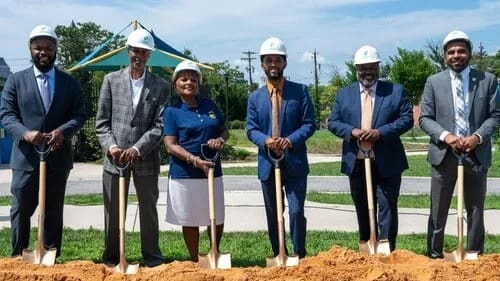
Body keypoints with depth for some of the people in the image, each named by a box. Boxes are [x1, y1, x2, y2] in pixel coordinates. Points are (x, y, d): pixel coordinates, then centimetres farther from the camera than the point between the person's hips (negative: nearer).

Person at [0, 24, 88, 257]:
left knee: (54, 212, 10)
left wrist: (63, 131, -17)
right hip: (26, 157, -1)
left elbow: (80, 114, 3)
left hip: (58, 157, 1)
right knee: (21, 210, 4)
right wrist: (25, 133, -20)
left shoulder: (70, 82, 8)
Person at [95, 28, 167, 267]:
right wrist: (111, 146, -12)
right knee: (113, 212, 9)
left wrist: (138, 149, -14)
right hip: (115, 157, 1)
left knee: (148, 211, 9)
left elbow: (160, 125, -4)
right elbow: (101, 121, 3)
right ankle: (111, 260, 22)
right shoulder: (111, 80, 6)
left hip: (146, 159, 0)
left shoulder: (160, 86, 3)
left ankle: (152, 259, 21)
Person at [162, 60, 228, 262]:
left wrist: (220, 139, -7)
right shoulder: (172, 111, -4)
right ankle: (195, 260, 25)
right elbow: (170, 145, -11)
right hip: (184, 174, -3)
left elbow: (224, 129, 18)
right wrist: (195, 160, -24)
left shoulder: (209, 105, 8)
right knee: (189, 221, 7)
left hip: (212, 171, 4)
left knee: (217, 219, 11)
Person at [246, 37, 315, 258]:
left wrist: (291, 140, -20)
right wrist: (265, 141, -19)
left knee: (296, 211, -6)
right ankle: (278, 256, 25)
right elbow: (251, 129, 3)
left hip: (295, 162, -2)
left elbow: (309, 124, -3)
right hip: (267, 163, 3)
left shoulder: (300, 91, 2)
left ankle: (299, 256, 11)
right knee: (273, 215, 12)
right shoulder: (255, 97, 8)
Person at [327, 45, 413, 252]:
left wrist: (381, 132, -18)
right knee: (363, 209, 14)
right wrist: (351, 131, -15)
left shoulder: (396, 91, 2)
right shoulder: (344, 94, 8)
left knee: (387, 207, 0)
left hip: (387, 163, -2)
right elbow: (332, 122, 6)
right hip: (356, 162, 3)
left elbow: (407, 119, -5)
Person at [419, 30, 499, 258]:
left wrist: (478, 137, -15)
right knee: (438, 211, 7)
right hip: (444, 153, 0)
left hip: (476, 154, 1)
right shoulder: (434, 82, 2)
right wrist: (445, 136, -16)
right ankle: (434, 255, 19)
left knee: (476, 210, 11)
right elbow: (425, 118, 0)